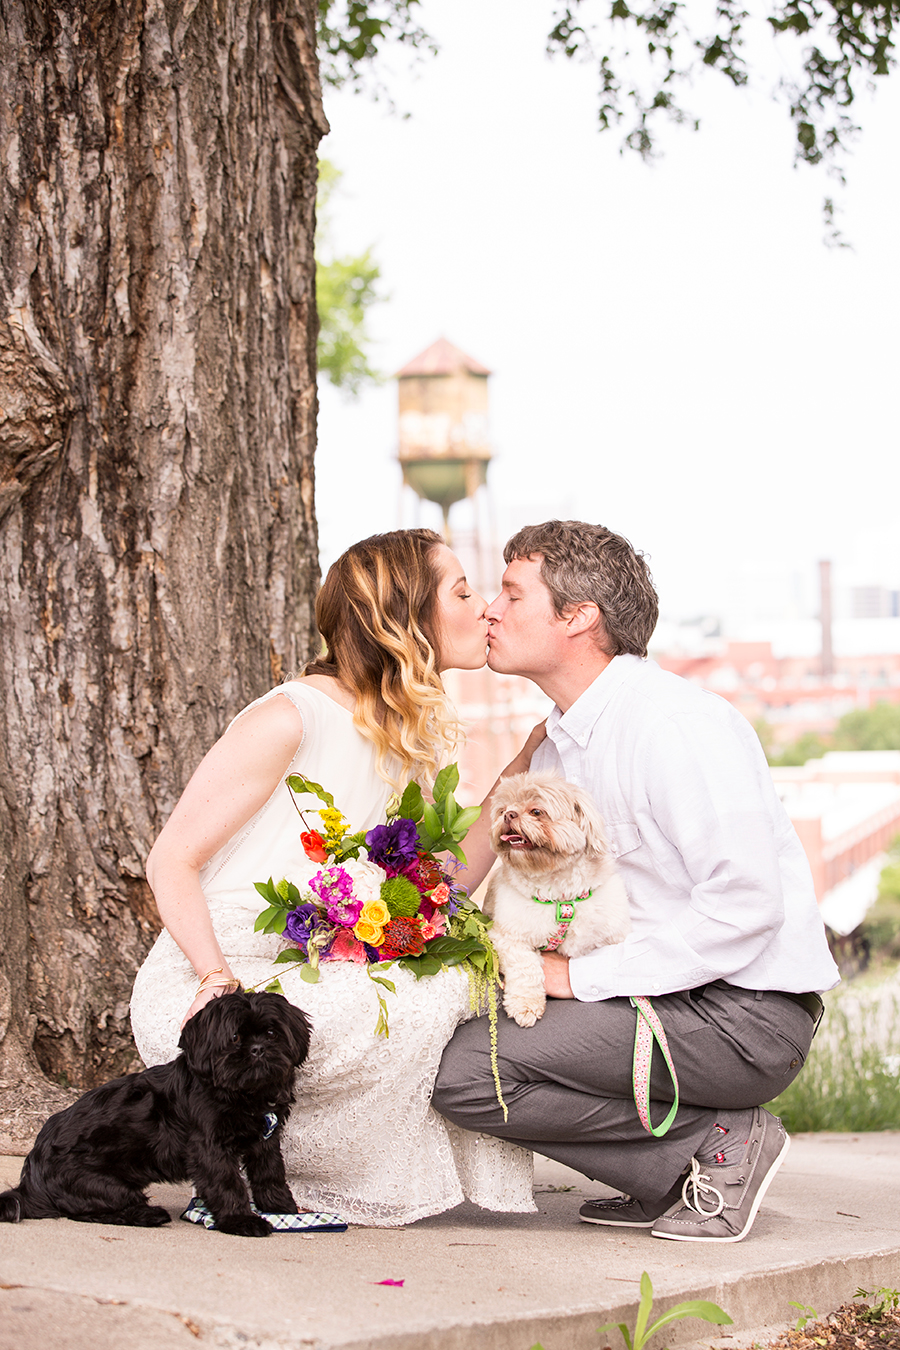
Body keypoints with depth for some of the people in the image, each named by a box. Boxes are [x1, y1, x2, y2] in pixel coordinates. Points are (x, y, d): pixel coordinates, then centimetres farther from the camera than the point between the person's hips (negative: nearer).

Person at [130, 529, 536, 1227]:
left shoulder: (411, 738, 11)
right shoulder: (291, 718, -14)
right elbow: (172, 860, -13)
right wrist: (218, 977, -25)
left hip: (302, 981, 8)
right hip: (198, 995, -8)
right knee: (427, 1002, -25)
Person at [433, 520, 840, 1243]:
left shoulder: (678, 722, -16)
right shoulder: (556, 747, 14)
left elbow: (745, 905, -23)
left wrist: (581, 976, -19)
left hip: (747, 1014, -10)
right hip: (663, 997, 10)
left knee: (466, 1072, -17)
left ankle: (719, 1142, -5)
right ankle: (673, 1181, 9)